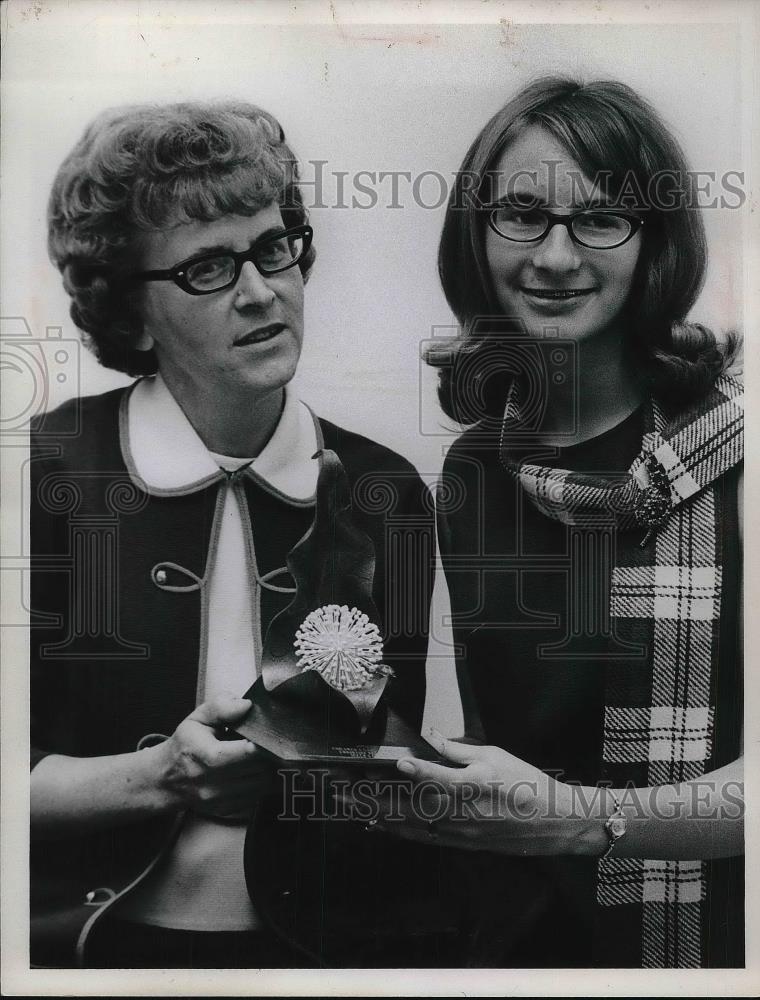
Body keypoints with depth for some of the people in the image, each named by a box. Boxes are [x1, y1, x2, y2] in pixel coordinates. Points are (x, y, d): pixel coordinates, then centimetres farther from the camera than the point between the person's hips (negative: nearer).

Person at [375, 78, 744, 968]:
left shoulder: (731, 444, -17)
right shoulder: (470, 471, -4)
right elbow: (496, 733, 4)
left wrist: (580, 819, -28)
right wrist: (403, 786, -11)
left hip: (715, 935, -3)